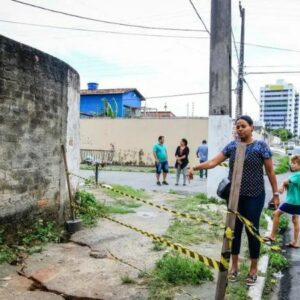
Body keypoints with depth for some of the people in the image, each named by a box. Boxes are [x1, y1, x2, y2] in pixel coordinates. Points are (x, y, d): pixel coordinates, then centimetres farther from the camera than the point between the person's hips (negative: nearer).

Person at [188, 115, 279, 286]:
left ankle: (253, 269, 24)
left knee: (252, 230, 6)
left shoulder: (261, 146, -7)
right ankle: (234, 266, 28)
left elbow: (270, 171, -3)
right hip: (234, 196, 4)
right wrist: (195, 168, -12)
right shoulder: (232, 146, 2)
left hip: (254, 196, -3)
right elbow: (214, 162, 0)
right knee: (235, 230, 11)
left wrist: (276, 192, -3)